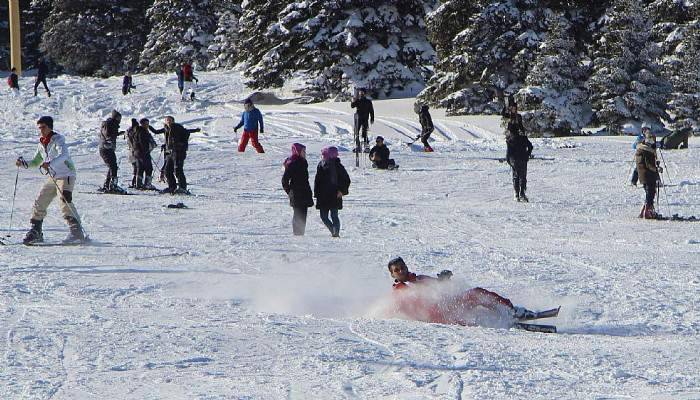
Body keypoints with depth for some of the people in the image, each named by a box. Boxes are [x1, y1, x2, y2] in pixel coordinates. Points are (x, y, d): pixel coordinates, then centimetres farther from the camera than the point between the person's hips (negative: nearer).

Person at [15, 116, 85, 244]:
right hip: (52, 178, 8)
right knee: (39, 203, 6)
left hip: (66, 175, -8)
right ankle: (35, 232, 17)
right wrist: (24, 163, 1)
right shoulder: (41, 144, 11)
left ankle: (77, 232, -29)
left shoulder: (58, 139, -13)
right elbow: (36, 162, 21)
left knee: (65, 202, -26)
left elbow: (63, 155, -32)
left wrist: (50, 163, -49)